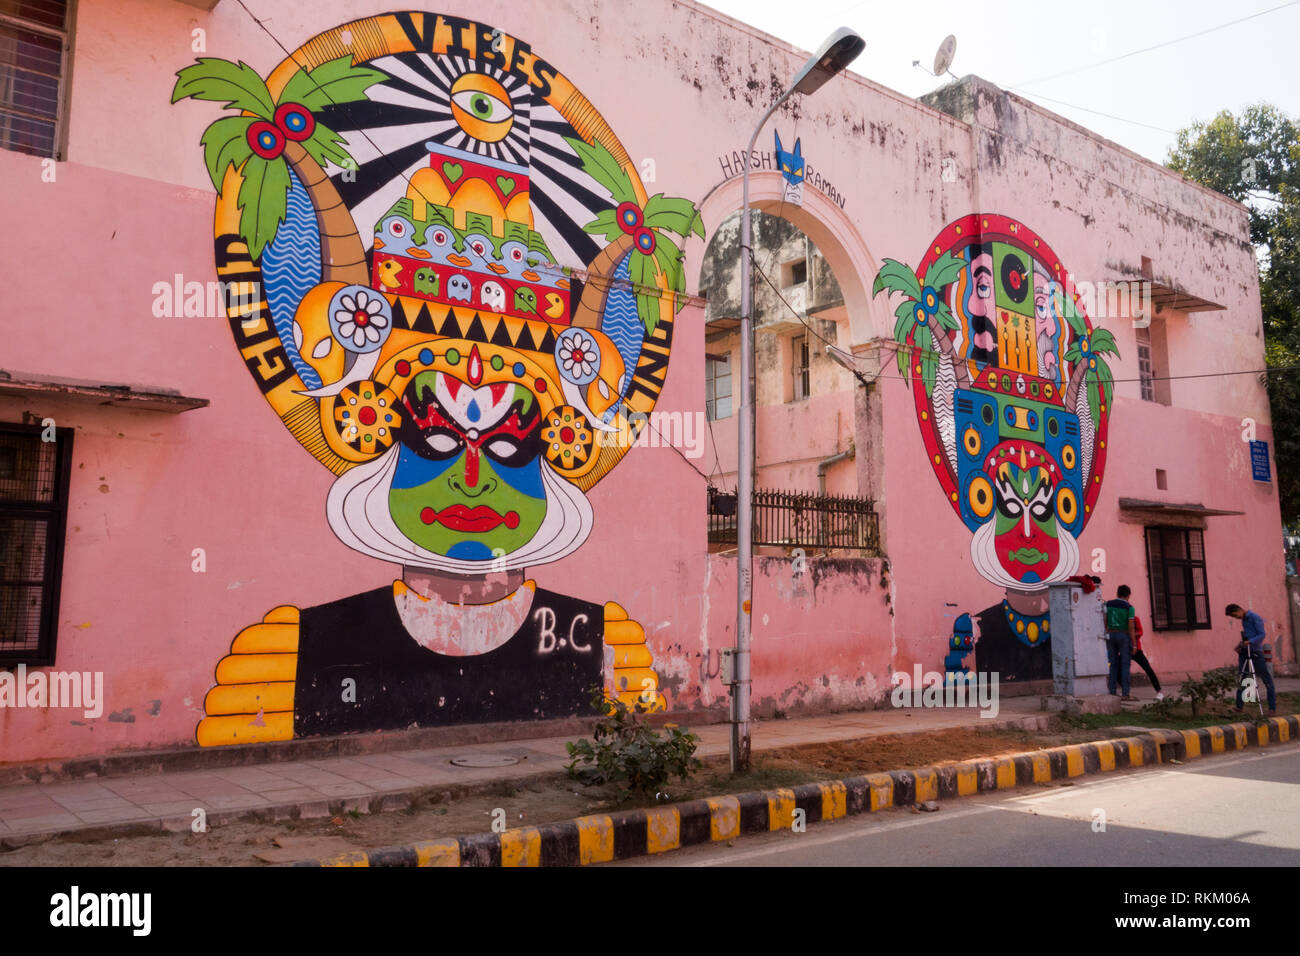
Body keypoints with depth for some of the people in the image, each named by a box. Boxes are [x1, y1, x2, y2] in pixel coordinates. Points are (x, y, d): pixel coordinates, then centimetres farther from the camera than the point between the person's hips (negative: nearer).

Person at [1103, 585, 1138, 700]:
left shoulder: (1108, 604, 5)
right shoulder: (1129, 607, -6)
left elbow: (1104, 622, 3)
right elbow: (1131, 627, -10)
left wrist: (1105, 637, 11)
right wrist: (1134, 644, -6)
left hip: (1111, 635, 4)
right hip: (1124, 636, -4)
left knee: (1113, 665, 6)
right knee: (1125, 665, -2)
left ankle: (1112, 692, 3)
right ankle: (1126, 694, -6)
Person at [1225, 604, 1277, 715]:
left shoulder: (1255, 618, -8)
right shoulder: (1244, 619, 16)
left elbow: (1262, 635, -14)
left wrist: (1250, 642, -27)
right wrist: (1241, 645, 7)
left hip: (1256, 652, -8)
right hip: (1244, 652, 8)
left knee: (1266, 679, -3)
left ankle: (1272, 709, -1)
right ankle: (1238, 707, 12)